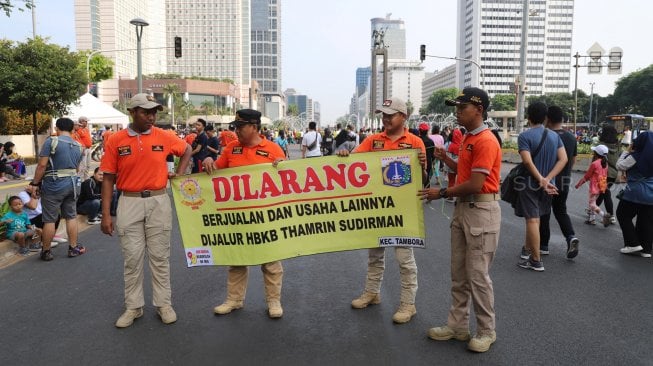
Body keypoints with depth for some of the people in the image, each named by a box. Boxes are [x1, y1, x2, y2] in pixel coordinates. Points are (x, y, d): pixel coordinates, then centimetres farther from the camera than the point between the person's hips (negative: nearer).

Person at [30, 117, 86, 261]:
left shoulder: (51, 141, -9)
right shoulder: (79, 146, 9)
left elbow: (42, 165, -13)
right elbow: (76, 167, 11)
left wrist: (35, 182, -3)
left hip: (53, 185, -5)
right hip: (73, 184, 5)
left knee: (49, 220, 5)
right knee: (71, 217, 15)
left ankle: (46, 252, 15)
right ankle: (73, 248, 21)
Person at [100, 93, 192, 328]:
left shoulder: (164, 137, 0)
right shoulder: (116, 141, -3)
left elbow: (187, 150, 19)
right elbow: (108, 179, 0)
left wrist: (179, 174, 5)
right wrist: (106, 214, -4)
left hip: (158, 201, 0)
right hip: (129, 203, 0)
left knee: (160, 256, 8)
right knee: (132, 257, 7)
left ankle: (164, 304, 20)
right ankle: (133, 306, 21)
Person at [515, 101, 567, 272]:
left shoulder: (525, 136, -12)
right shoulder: (554, 136, 5)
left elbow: (527, 161, -23)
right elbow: (563, 159, -5)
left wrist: (541, 180, -18)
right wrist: (547, 179, -13)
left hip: (530, 183, -6)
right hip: (546, 184, 6)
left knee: (532, 220, -4)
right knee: (534, 218, 21)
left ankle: (536, 260, -1)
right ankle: (527, 249, 36)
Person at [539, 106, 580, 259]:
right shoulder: (571, 137, 5)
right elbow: (573, 160, 12)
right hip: (565, 181, 6)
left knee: (544, 213, 6)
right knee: (561, 211, 19)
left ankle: (543, 245, 14)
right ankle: (571, 236, -2)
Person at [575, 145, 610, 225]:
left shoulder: (594, 164, -16)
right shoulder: (605, 163, 4)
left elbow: (586, 176, -9)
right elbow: (605, 175, 12)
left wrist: (579, 184, 3)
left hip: (594, 186, -8)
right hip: (601, 186, 8)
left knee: (592, 205, -8)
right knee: (592, 203, 19)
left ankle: (603, 215, -26)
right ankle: (591, 219, 21)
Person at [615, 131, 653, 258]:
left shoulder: (636, 156, -15)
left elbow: (620, 166, -6)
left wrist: (627, 151, 1)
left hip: (636, 193, -6)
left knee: (623, 215, 10)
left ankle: (633, 243, 5)